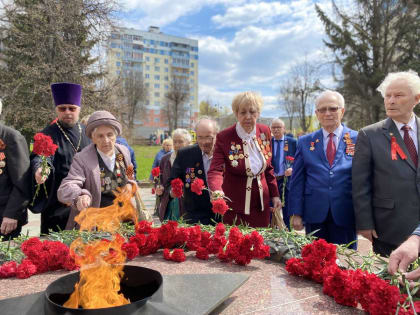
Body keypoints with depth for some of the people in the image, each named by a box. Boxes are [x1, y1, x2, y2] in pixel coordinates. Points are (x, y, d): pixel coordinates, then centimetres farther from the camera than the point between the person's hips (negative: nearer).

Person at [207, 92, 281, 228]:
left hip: (261, 204, 4)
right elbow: (215, 170, -19)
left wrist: (274, 194, 8)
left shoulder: (265, 132, 2)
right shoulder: (224, 137, -13)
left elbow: (268, 167, 11)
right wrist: (217, 191, -38)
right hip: (235, 206, -4)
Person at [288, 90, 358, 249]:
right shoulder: (305, 142, 5)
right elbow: (297, 180, 4)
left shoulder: (357, 140, 1)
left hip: (345, 215, -1)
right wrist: (296, 214, -1)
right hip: (314, 214, 1)